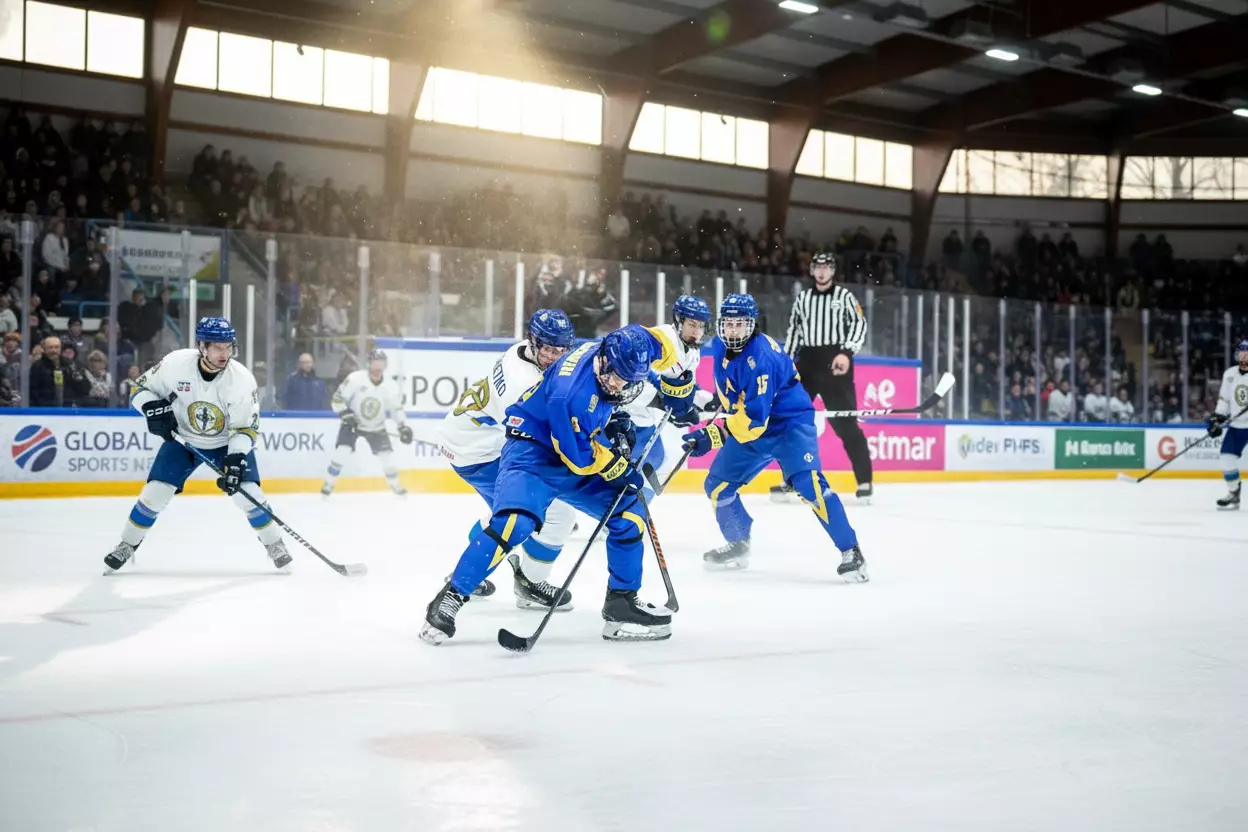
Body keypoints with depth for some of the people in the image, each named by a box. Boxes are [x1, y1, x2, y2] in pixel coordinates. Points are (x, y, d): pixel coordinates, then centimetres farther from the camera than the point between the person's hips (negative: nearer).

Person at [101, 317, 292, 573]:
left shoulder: (242, 379, -26)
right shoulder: (175, 364, -25)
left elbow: (247, 427, -19)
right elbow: (141, 389, -10)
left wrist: (236, 458, -33)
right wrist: (153, 408, -30)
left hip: (228, 442, -1)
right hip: (182, 439, 1)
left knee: (247, 492, -14)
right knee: (155, 492, -8)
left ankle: (275, 545, 7)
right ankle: (127, 545, 13)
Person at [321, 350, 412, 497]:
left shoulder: (391, 387, -12)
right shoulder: (355, 379, -21)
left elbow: (397, 408, 0)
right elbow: (337, 399, -15)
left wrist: (403, 427, -10)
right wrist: (346, 415, -27)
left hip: (376, 427, 2)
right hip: (352, 424, -2)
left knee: (387, 456, -4)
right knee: (341, 453, -18)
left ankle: (395, 484, 21)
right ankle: (328, 484, 0)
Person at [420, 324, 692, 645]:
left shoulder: (621, 353, -13)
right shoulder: (572, 392, -34)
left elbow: (653, 341, 10)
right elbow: (578, 456, -26)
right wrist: (617, 469, -11)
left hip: (579, 451, 8)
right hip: (533, 451, -8)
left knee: (629, 513, 1)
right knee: (515, 523, -30)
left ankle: (622, 601, 13)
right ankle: (450, 598, -18)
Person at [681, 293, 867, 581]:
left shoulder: (761, 358, -29)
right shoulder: (720, 347, -3)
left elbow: (755, 417, -33)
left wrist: (713, 436, -32)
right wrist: (722, 399, 25)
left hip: (790, 423, -9)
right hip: (751, 426, 9)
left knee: (807, 483, -27)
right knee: (717, 484, 6)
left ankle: (850, 551, -19)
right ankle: (738, 546, 26)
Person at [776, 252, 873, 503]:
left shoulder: (844, 296, 4)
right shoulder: (802, 298, 16)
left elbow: (859, 324, -6)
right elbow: (793, 330, 19)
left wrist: (847, 353, -19)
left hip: (835, 363, -4)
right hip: (806, 363, 4)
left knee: (845, 423, -8)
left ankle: (864, 480, -1)